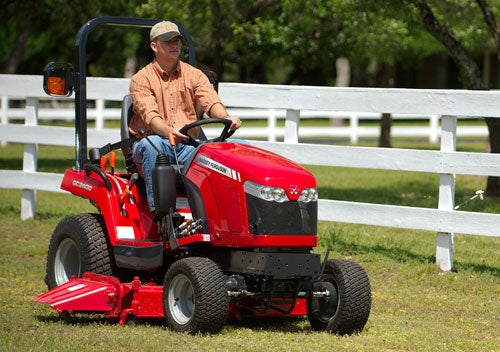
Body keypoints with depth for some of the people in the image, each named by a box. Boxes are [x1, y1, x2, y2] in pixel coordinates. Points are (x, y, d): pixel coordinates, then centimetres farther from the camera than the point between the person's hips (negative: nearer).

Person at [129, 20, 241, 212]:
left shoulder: (194, 75, 12)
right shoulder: (141, 79, 0)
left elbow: (211, 102, -5)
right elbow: (151, 117, -16)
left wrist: (226, 118, -29)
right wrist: (168, 132, -39)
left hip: (188, 146, 2)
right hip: (154, 143, -2)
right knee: (151, 144, -40)